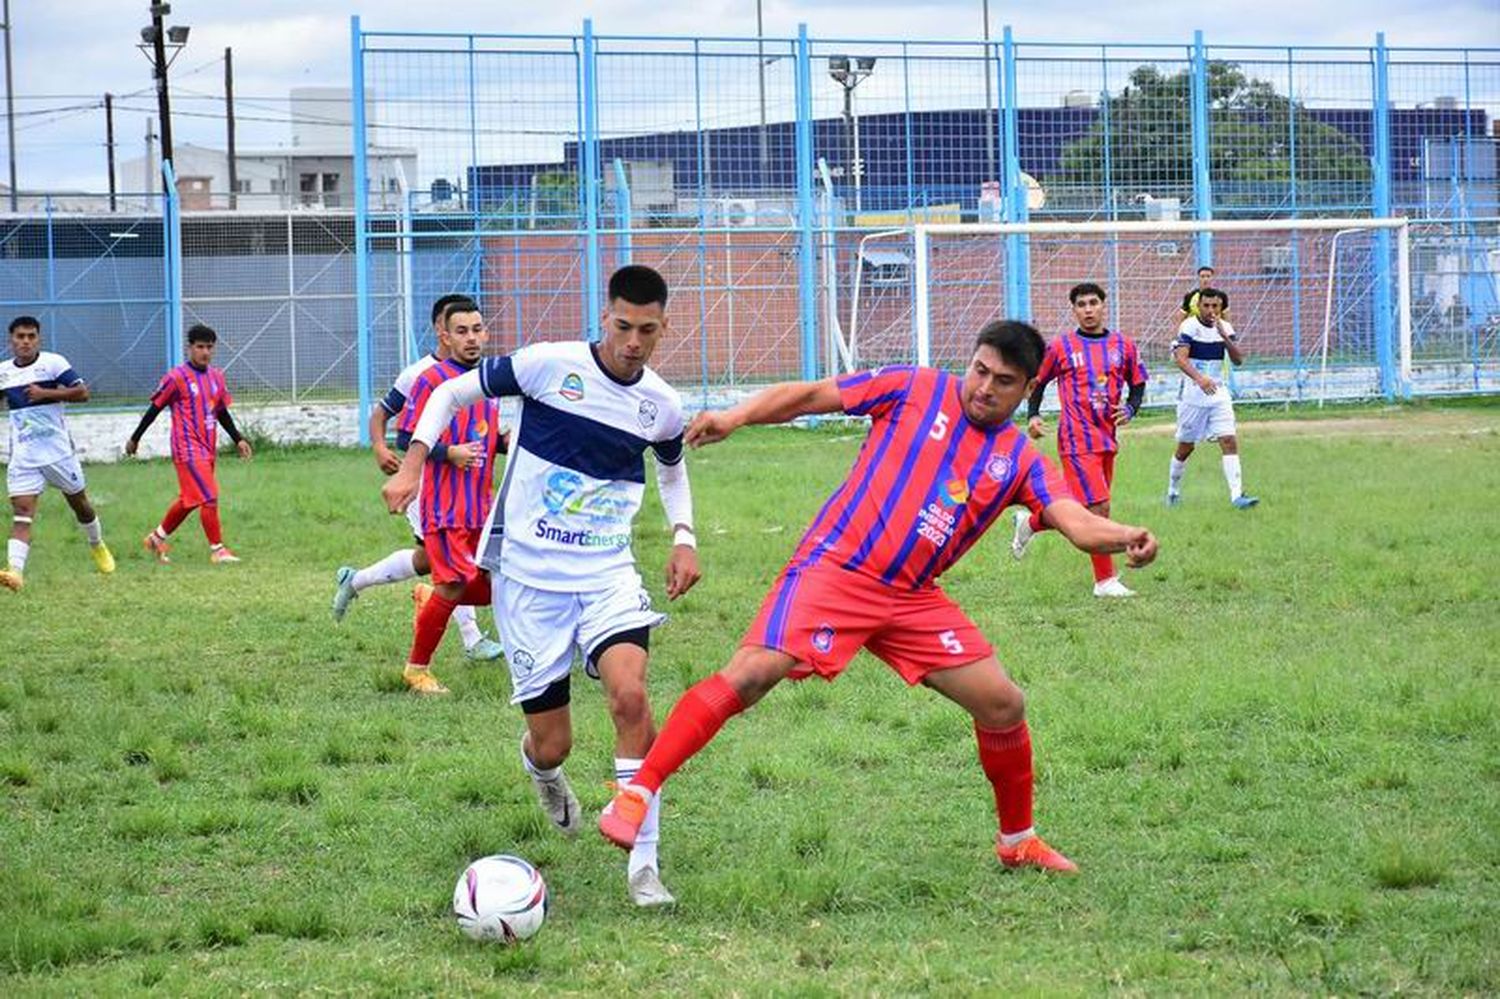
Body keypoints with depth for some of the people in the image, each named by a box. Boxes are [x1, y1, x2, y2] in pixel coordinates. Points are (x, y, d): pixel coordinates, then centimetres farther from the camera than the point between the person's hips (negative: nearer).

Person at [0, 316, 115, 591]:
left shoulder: (53, 363, -8)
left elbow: (82, 392, -15)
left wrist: (47, 393, -23)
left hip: (58, 451, -2)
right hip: (23, 456, 2)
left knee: (79, 503, 17)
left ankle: (97, 545, 46)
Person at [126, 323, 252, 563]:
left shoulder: (216, 376, 10)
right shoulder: (177, 377, -10)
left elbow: (222, 413, 20)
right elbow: (155, 408, -3)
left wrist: (238, 439, 14)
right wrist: (135, 439, 2)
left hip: (208, 450, 7)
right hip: (188, 450, -7)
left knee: (189, 500, 15)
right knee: (209, 498, -12)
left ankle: (157, 538, 31)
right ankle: (217, 550, -5)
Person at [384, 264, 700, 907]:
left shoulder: (662, 406, 2)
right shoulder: (550, 366, -10)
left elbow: (672, 468, 26)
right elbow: (453, 392, 1)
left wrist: (683, 536, 10)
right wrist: (412, 465, -10)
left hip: (609, 574, 2)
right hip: (530, 576, -2)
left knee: (629, 693, -27)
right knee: (552, 744, 0)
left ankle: (643, 863, -18)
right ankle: (542, 771, 43)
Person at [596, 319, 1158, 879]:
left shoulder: (1021, 460, 8)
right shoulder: (915, 390, 1)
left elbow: (1076, 522, -7)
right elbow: (809, 395, 2)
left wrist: (1123, 537, -29)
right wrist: (734, 417, -11)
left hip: (914, 598, 5)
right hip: (834, 570, -4)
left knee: (1003, 706, 2)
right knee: (754, 671, -23)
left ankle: (1018, 842, 24)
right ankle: (636, 796, -20)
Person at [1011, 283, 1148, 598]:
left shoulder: (1123, 345, 8)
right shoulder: (1061, 347, 1)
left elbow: (1138, 385, 17)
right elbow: (1038, 380, 11)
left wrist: (1129, 410, -3)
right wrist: (1033, 416, -3)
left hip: (1108, 438, 5)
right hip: (1077, 438, -5)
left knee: (1080, 508, 12)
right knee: (1099, 506, -14)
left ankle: (1029, 522, 38)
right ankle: (1105, 581, -7)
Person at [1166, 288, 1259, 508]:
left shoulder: (1225, 328, 4)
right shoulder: (1189, 326, -11)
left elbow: (1238, 360, -3)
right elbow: (1181, 358, -24)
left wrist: (1225, 337, -18)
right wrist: (1199, 378, -41)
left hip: (1218, 393, 3)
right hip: (1193, 394, -3)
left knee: (1229, 441, -10)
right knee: (1186, 447, 8)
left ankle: (1237, 495, -15)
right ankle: (1173, 491, 28)